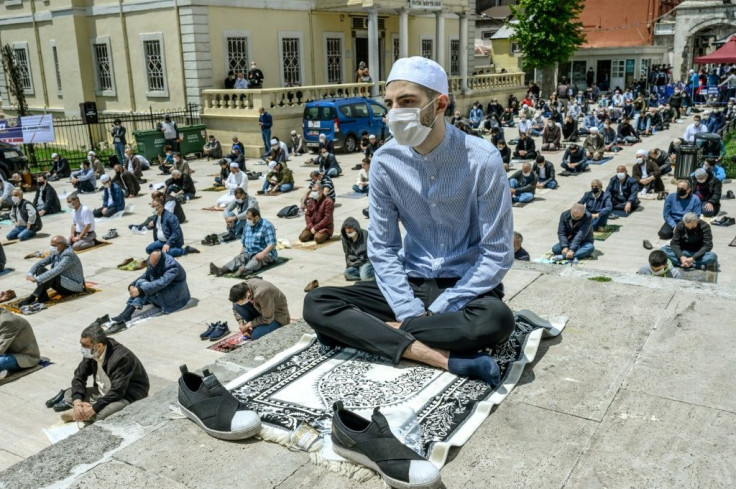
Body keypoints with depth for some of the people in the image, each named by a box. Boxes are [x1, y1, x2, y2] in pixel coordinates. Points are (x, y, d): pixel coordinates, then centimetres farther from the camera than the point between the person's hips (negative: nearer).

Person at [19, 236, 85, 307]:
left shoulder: (68, 255, -24)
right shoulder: (55, 253, 4)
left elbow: (56, 271, -35)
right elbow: (39, 263, 1)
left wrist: (37, 279, -39)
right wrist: (30, 274, -18)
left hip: (74, 286, -9)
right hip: (62, 284, 9)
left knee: (51, 276, -32)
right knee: (40, 269, -6)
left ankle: (32, 297, -30)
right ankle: (43, 296, -18)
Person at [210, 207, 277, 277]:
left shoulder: (267, 226, -9)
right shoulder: (247, 226, 13)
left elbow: (272, 244, -19)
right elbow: (244, 244, 22)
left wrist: (263, 253, -33)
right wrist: (240, 254, 7)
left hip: (266, 254, -6)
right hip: (249, 253, 6)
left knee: (256, 259, -37)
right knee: (238, 258, -22)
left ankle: (245, 270, -66)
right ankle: (222, 270, -46)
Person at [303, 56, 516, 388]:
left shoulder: (482, 159, -17)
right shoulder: (385, 161, -8)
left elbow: (497, 254, -14)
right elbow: (382, 249, -3)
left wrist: (439, 310, -18)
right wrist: (410, 311, -15)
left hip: (466, 287, -2)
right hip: (410, 283, 3)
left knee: (497, 320, -37)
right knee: (316, 304, -16)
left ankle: (363, 332, -18)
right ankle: (445, 358, -26)